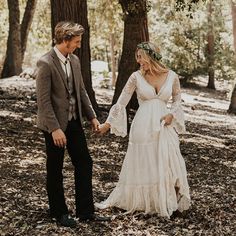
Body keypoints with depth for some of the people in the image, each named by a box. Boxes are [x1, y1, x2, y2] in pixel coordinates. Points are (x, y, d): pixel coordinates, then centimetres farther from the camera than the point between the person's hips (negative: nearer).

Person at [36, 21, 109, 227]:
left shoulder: (74, 60, 5)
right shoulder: (46, 63, -18)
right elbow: (43, 100, -20)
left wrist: (92, 116, 10)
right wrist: (55, 128, -23)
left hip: (74, 122, 7)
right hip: (55, 125, -7)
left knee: (85, 164, 9)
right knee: (55, 170, 8)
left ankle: (85, 211, 19)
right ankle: (59, 213, 23)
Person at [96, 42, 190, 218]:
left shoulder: (172, 76, 1)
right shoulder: (136, 77, -2)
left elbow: (177, 100, 14)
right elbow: (121, 102, 0)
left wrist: (172, 114, -5)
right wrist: (108, 123, -4)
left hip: (164, 127, 1)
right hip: (143, 127, -1)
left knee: (169, 164, 0)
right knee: (142, 166, 5)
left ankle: (170, 202, 16)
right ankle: (140, 201, 22)